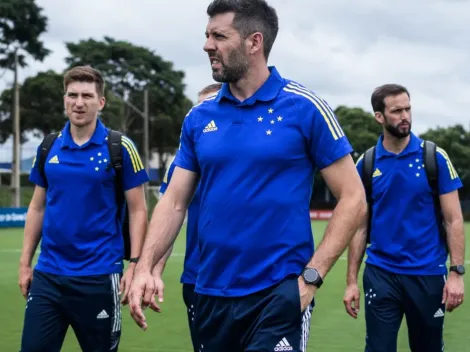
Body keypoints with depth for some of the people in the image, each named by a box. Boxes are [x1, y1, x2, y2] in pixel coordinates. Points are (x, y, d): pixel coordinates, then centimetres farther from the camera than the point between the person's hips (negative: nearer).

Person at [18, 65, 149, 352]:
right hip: (48, 274, 4)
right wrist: (25, 262, 9)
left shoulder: (120, 147, -5)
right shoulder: (48, 148, 7)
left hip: (99, 276, -3)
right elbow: (38, 207, 14)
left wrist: (135, 264, -12)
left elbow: (137, 210, -4)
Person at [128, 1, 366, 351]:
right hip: (211, 294, 5)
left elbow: (352, 199, -6)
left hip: (278, 292, -4)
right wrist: (144, 267, -7)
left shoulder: (305, 108, -7)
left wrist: (311, 277, -13)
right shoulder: (198, 118, 6)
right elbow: (174, 201, 8)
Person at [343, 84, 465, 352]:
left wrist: (457, 272, -12)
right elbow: (360, 226, 5)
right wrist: (352, 280, 1)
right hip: (380, 274, 1)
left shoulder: (435, 157, -3)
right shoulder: (365, 164, 2)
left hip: (427, 273, 0)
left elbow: (454, 219, -3)